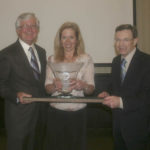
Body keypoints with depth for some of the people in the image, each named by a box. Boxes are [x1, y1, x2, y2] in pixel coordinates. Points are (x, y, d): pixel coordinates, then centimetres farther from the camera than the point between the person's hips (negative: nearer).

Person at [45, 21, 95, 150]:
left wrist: (83, 86, -25)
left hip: (78, 112, -1)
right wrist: (55, 86, -20)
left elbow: (91, 89, -3)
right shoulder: (52, 59, 5)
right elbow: (47, 88, 2)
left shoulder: (86, 59, 0)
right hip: (56, 112, 1)